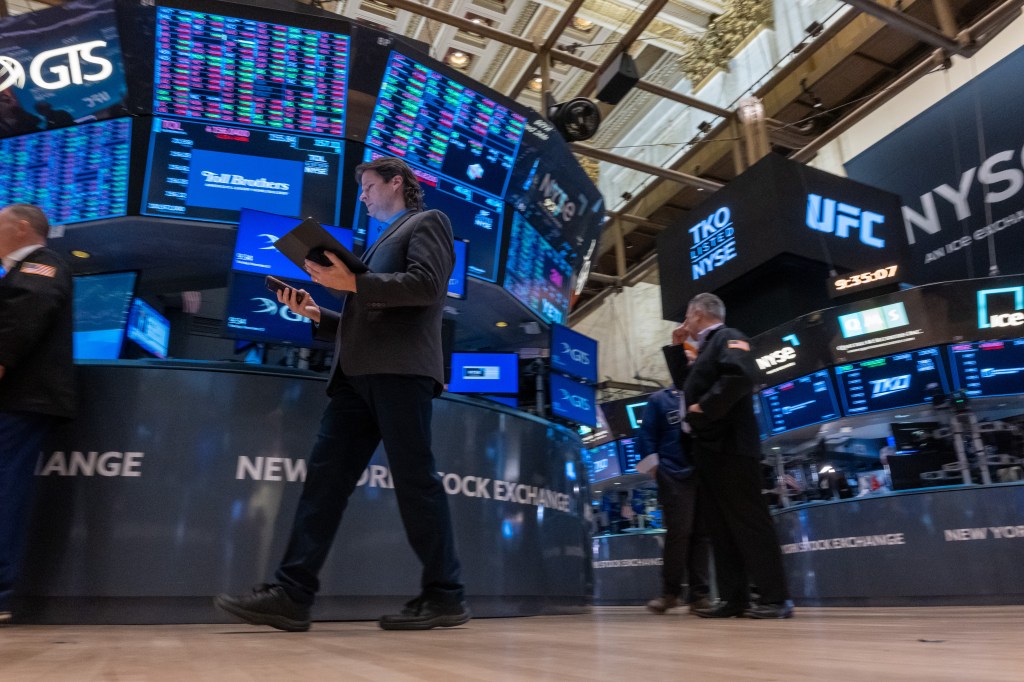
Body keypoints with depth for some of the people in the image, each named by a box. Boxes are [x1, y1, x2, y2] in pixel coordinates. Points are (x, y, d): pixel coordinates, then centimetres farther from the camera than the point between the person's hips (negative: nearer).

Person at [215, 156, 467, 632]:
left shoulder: (427, 222, 10)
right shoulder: (384, 241, 33)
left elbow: (426, 284, -10)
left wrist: (353, 283, -13)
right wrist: (317, 315, 14)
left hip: (400, 370, -8)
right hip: (358, 375, 9)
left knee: (415, 480, -8)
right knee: (325, 476, -1)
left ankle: (444, 597, 1)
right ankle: (292, 594, 0)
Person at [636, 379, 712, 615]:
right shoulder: (660, 399, 6)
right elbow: (647, 434, 2)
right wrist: (653, 465, -8)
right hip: (674, 475, -3)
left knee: (702, 533, 4)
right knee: (678, 533, -5)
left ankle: (699, 593, 10)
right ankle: (670, 591, 8)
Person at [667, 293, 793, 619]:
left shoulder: (728, 337, -7)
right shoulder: (707, 348, 22)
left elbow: (741, 375, -26)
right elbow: (686, 384, 30)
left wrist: (706, 407, -20)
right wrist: (676, 347, 23)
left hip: (730, 447, -10)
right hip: (710, 449, 10)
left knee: (750, 521, -6)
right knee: (721, 527, 9)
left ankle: (776, 598, 0)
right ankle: (733, 598, 13)